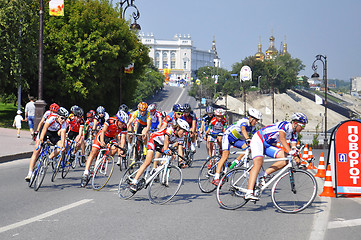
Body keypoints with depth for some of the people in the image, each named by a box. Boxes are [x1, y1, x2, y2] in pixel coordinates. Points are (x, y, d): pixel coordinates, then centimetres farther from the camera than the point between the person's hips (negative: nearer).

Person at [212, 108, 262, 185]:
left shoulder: (253, 127, -4)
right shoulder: (244, 121, -28)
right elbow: (243, 129, -48)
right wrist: (247, 139, -65)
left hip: (236, 139, 7)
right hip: (228, 136, -7)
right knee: (225, 155, -24)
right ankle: (216, 178, -31)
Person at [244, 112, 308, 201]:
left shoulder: (294, 134, 5)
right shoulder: (285, 125, -22)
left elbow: (294, 148, 0)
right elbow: (282, 139, -39)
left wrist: (298, 159, -18)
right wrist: (292, 153, -48)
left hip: (268, 145, 9)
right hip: (258, 140, -9)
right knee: (258, 163, -28)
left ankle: (263, 176, -8)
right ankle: (249, 193, -38)